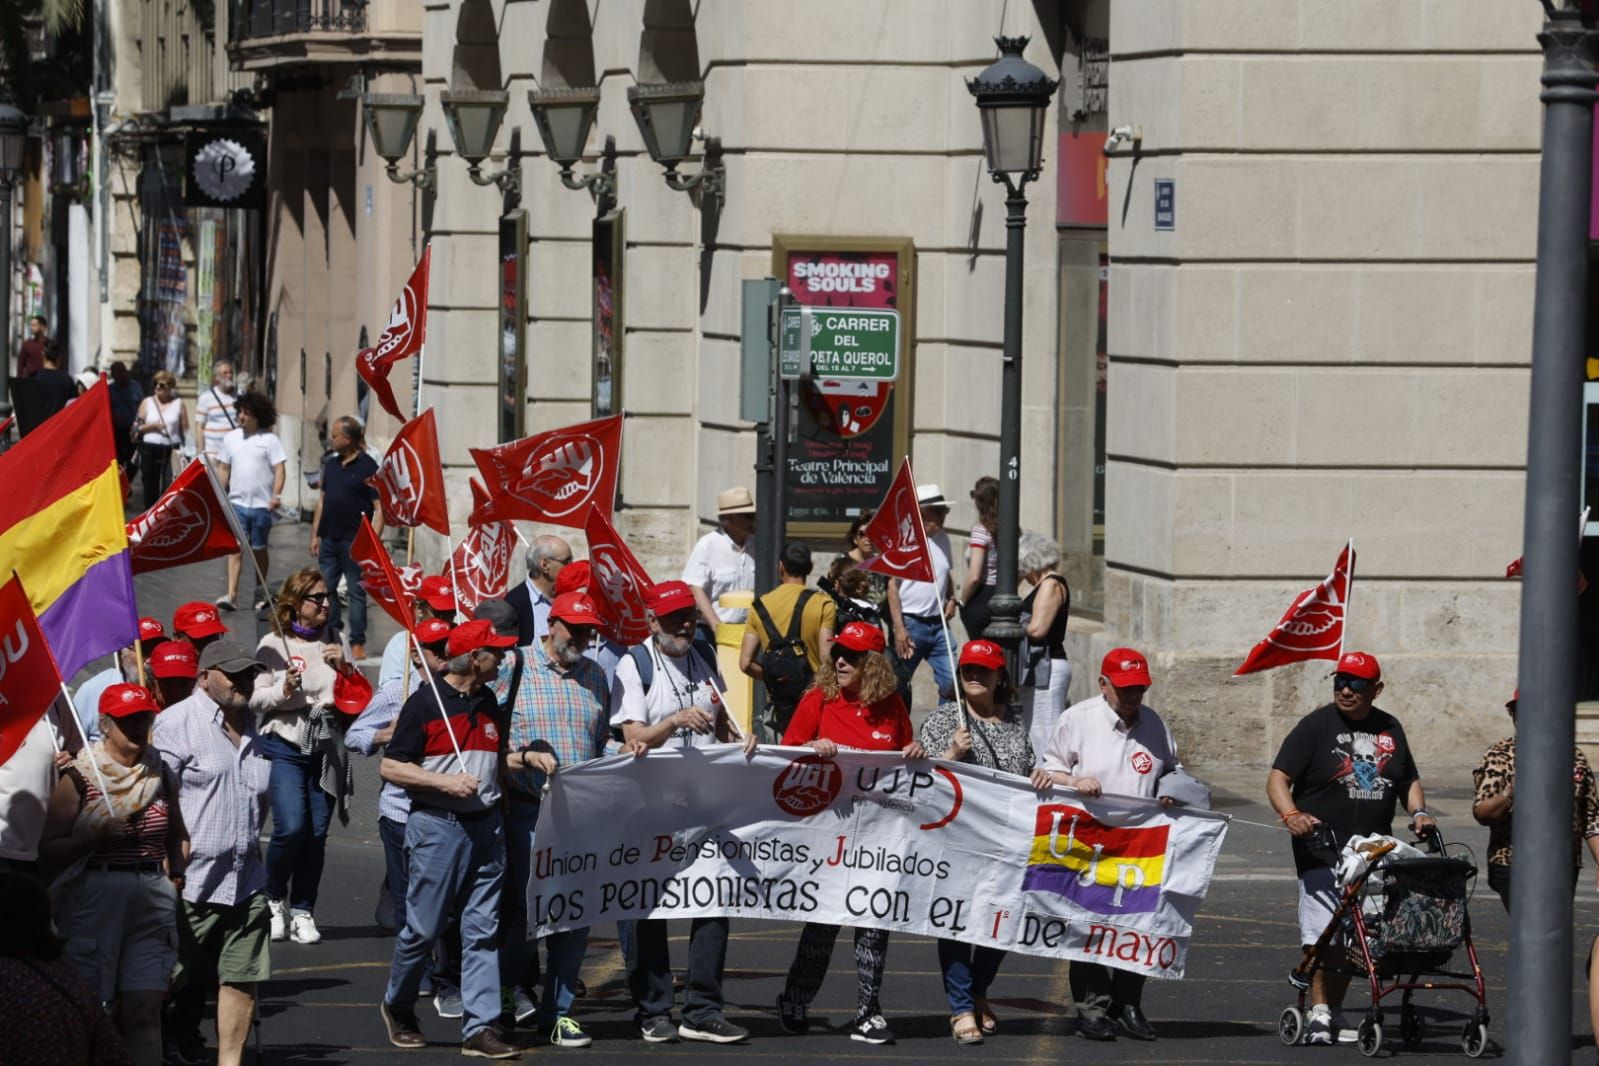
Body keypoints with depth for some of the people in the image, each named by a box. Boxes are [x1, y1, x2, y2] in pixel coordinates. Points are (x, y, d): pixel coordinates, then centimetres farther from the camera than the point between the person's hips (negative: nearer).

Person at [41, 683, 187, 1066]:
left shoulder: (160, 775, 12)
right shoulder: (79, 779, -2)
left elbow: (176, 836, 27)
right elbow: (49, 850, -5)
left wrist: (175, 872, 11)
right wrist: (96, 836, -17)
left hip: (152, 901, 4)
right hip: (94, 900, -4)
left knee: (145, 1008, -2)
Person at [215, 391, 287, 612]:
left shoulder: (269, 440, -3)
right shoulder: (231, 438, 8)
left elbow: (279, 469, -7)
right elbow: (223, 469, 12)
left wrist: (276, 495, -19)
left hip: (261, 504, -2)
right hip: (237, 502, 2)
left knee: (259, 548, 9)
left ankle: (261, 593, 23)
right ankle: (231, 595, -13)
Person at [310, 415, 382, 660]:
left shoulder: (368, 467, -9)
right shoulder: (331, 464, 11)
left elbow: (379, 508, -10)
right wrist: (315, 534, 14)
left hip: (353, 541, -6)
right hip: (329, 538, 6)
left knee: (356, 591, 1)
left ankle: (357, 643, 6)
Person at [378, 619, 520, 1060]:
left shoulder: (488, 702, 13)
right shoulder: (426, 702, -8)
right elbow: (389, 766, -8)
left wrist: (523, 758, 7)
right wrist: (445, 782, -16)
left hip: (486, 825, 6)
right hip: (437, 825, -6)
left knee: (482, 931, 1)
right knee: (423, 928, 0)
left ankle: (480, 1027, 0)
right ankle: (398, 1007, 23)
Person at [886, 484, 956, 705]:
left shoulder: (942, 539, 11)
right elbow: (893, 585, -10)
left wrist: (951, 599, 7)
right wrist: (899, 628, -16)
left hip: (938, 624, 5)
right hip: (911, 623, -5)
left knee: (951, 683, -6)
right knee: (899, 687, 4)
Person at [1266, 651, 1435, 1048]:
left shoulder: (1390, 729, 13)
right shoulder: (1316, 725, -2)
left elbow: (1409, 781, 26)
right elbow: (1278, 778, -7)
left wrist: (1419, 812, 6)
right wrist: (1291, 815, -25)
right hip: (1322, 848, -5)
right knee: (1322, 932, -12)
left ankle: (1334, 1012, 17)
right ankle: (1319, 1012, -9)